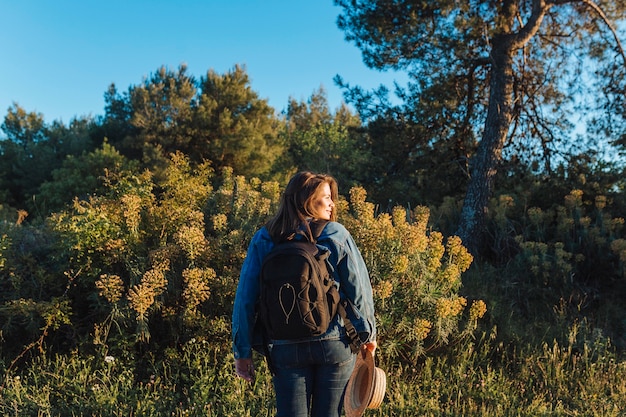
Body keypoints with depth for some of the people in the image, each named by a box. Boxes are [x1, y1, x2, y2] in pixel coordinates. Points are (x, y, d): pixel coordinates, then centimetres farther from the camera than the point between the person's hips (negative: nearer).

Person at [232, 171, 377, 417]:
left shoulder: (263, 240, 0)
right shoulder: (336, 234, -5)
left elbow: (245, 298, -2)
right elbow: (358, 288, -5)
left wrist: (243, 351, 4)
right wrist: (368, 333, 8)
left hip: (285, 349, 1)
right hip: (335, 344, -1)